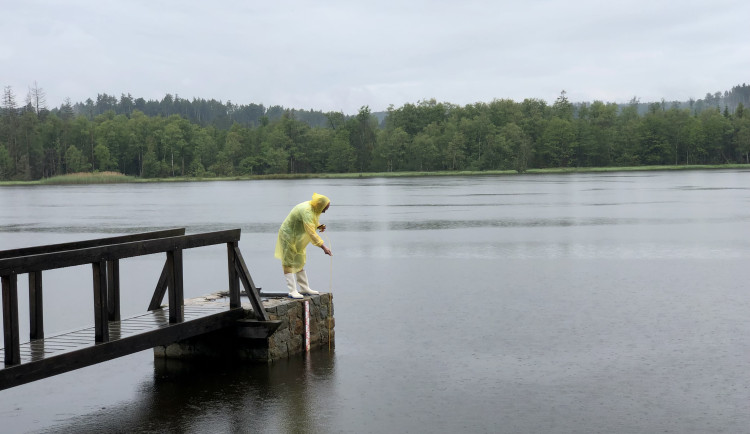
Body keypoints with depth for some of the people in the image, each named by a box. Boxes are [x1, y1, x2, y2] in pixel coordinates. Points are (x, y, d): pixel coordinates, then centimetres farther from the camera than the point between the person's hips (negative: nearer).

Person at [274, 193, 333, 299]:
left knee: (299, 262, 14)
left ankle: (305, 289, 21)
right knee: (288, 263, -8)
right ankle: (292, 291, -11)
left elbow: (311, 223, 17)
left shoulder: (313, 208, -2)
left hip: (297, 238, 10)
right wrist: (324, 247, -39)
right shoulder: (306, 212, -31)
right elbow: (311, 233, -37)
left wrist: (319, 226, -5)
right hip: (288, 237, -10)